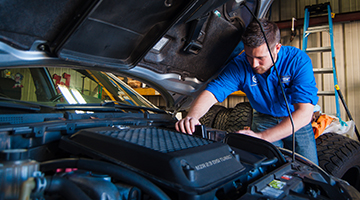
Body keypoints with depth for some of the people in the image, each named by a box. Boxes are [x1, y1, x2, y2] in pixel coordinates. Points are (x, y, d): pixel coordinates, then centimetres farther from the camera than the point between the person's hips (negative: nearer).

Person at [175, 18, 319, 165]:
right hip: (264, 119, 1)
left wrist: (262, 137, -51)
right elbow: (211, 93, -29)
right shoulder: (240, 66, -23)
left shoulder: (298, 61, -29)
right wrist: (191, 116, -52)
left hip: (297, 121, 0)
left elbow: (304, 113, -38)